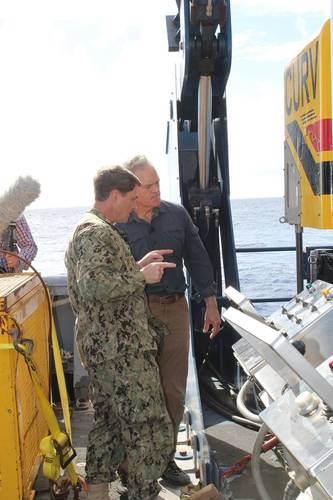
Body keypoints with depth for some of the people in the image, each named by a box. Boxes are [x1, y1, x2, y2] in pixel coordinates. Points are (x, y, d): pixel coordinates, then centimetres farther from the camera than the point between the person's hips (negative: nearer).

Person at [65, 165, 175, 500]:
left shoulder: (86, 229, 18)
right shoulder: (98, 233, -17)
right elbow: (93, 285, -31)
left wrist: (139, 265, 16)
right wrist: (142, 276, -21)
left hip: (102, 346, 11)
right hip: (122, 350, -11)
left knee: (109, 420, 21)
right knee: (150, 428, -3)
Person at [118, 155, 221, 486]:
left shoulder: (177, 215, 6)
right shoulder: (116, 224, -4)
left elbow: (197, 259, 11)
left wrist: (211, 304, 11)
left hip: (175, 309, 3)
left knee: (173, 390, 8)